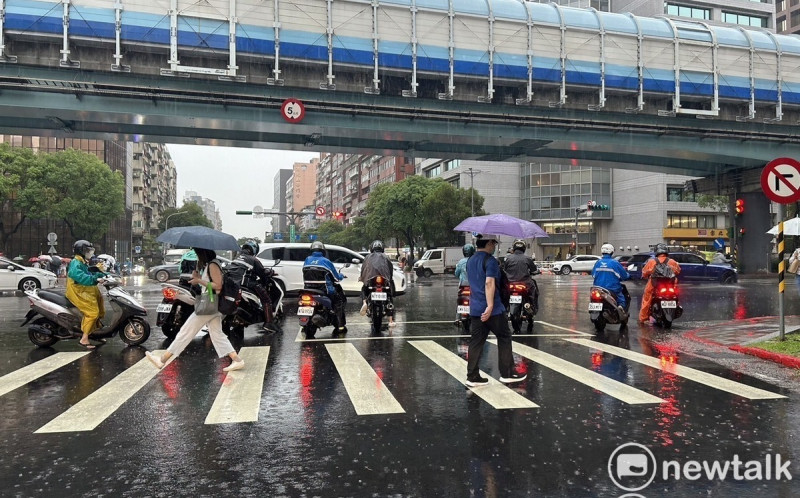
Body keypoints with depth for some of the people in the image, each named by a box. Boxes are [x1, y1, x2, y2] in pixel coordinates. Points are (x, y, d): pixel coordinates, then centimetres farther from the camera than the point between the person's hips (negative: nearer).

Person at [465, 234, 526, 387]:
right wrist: (490, 306, -27)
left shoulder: (470, 261, 15)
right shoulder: (490, 260, -12)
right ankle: (507, 374, 12)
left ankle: (472, 376, 8)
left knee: (476, 342, 7)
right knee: (504, 339, 7)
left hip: (475, 309, 8)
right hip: (493, 309, -7)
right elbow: (489, 283, -23)